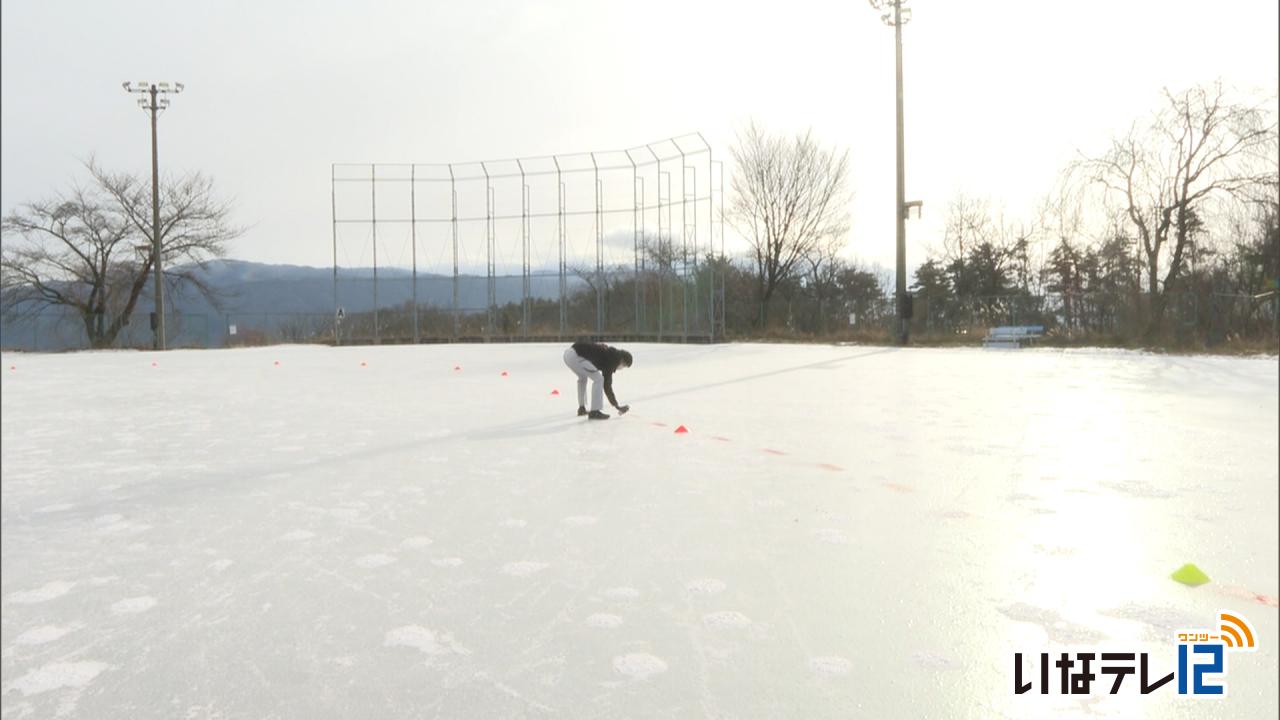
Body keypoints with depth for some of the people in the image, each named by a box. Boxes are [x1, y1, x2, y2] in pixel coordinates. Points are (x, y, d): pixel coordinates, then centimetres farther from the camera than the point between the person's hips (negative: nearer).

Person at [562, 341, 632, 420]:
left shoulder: (609, 353, 22)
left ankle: (581, 408, 37)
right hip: (576, 356, -10)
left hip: (568, 353, 10)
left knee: (582, 377, 31)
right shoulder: (613, 359, -3)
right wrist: (616, 405, 5)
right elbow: (606, 384, -2)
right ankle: (594, 412, -2)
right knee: (598, 379, -4)